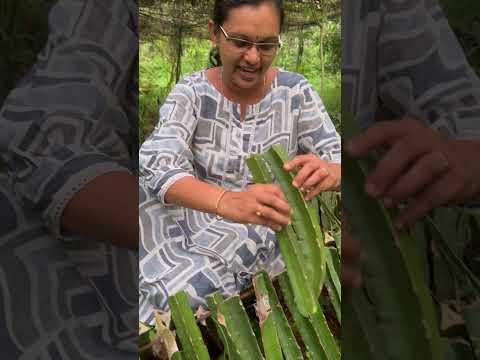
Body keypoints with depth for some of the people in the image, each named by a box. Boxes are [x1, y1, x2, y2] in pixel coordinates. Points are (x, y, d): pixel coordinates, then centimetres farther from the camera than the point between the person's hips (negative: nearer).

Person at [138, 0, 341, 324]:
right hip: (202, 228, 2)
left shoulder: (296, 91, -6)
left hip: (274, 234, -2)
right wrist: (227, 202, -46)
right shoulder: (191, 93, -9)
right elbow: (159, 167, -25)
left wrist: (329, 172, -36)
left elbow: (337, 161, -9)